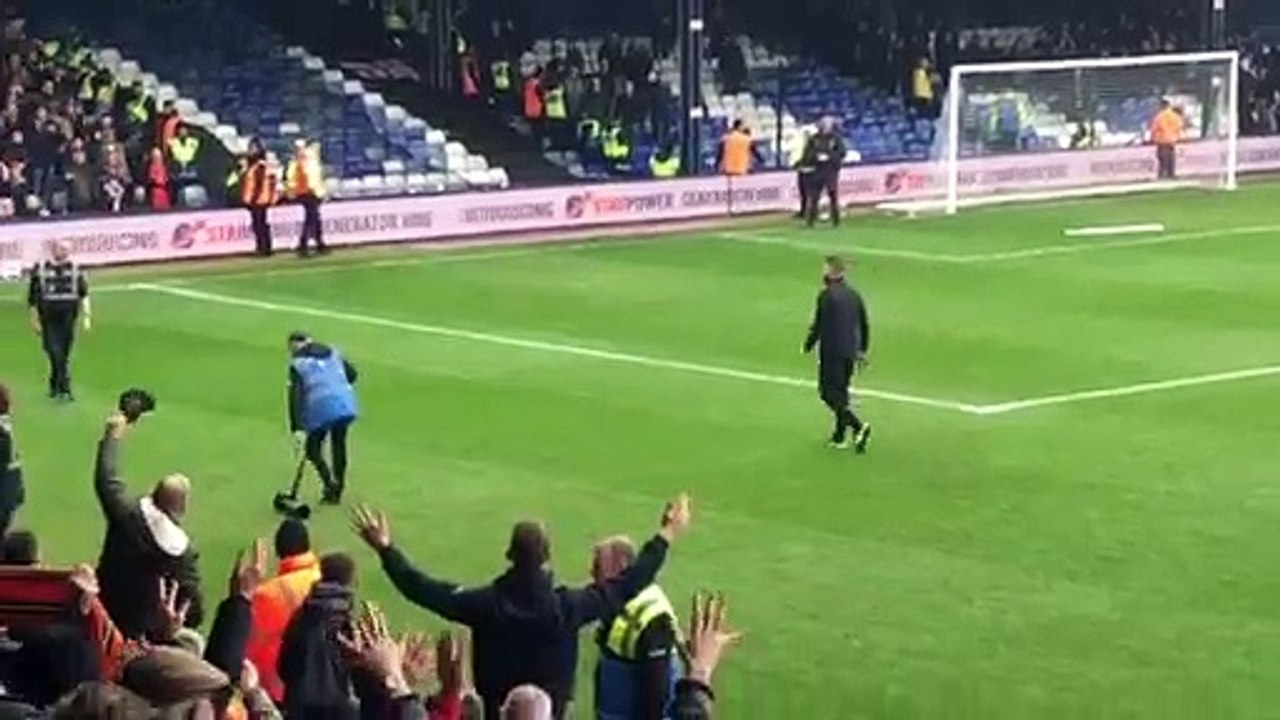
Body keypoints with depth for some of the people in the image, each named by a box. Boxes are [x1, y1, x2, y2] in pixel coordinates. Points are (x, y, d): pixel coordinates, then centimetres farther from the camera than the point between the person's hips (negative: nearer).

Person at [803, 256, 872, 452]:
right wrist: (862, 351, 23)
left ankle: (858, 426, -20)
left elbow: (817, 325, -13)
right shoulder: (854, 295, 9)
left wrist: (808, 346, 2)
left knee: (829, 393, -3)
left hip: (831, 352, -7)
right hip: (850, 352, 7)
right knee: (841, 391, 17)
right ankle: (840, 436, 21)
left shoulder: (826, 295, -13)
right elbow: (864, 326, 14)